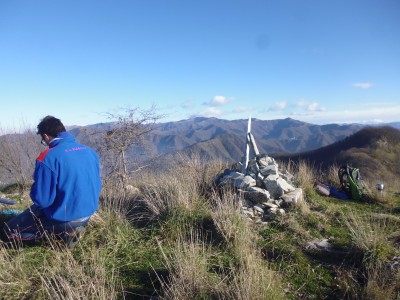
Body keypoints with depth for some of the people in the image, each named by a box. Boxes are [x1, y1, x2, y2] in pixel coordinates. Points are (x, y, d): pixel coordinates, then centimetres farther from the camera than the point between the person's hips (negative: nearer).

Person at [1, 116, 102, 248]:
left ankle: (64, 231, -1)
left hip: (63, 218, -7)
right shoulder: (90, 152, -1)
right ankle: (70, 228, 13)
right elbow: (96, 186, 8)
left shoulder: (47, 158, -21)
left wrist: (36, 192, 3)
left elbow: (42, 200, -19)